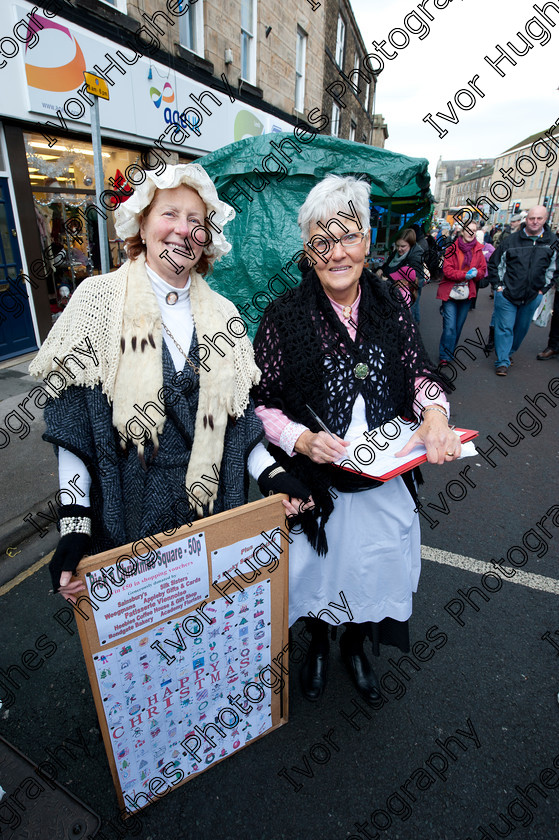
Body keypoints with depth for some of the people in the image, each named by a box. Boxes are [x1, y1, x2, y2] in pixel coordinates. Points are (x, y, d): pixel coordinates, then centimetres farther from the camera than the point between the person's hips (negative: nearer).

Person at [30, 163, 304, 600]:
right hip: (126, 510, -2)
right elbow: (73, 417, -8)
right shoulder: (99, 299, -6)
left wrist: (272, 476, -10)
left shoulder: (222, 315, 3)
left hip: (210, 507, 3)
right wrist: (74, 522, -14)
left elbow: (238, 417, 4)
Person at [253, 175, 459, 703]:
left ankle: (355, 646, 56)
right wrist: (300, 438, -27)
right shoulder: (284, 316, -13)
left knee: (374, 569, 22)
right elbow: (260, 402, -11)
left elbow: (418, 369, 2)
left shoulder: (389, 304, -3)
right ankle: (318, 645, 56)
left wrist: (434, 411, -18)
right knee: (317, 571, 20)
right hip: (316, 485, -3)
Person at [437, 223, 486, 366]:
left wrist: (475, 273, -10)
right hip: (450, 293, -4)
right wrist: (465, 274, -21)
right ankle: (445, 356, 0)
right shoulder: (452, 249, -4)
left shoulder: (478, 250, 8)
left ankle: (450, 352, 27)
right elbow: (447, 270, -11)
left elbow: (483, 270, 13)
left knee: (458, 327, 12)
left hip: (467, 294, 4)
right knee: (450, 326, -11)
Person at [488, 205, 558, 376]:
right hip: (507, 294, -3)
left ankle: (508, 352, 34)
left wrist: (543, 289, 5)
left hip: (532, 297, 3)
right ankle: (502, 362, 1)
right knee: (504, 328, -5)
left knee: (522, 328, 14)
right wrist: (498, 286, -1)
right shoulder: (512, 240, -3)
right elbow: (494, 264, 5)